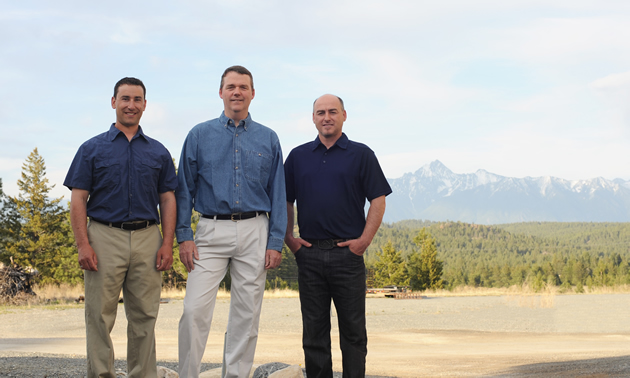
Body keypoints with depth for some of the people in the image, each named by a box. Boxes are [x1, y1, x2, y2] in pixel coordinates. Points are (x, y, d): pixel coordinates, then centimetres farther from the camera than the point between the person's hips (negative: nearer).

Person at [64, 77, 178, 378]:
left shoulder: (158, 152, 13)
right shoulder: (92, 149, 6)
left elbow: (167, 200, 10)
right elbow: (78, 199, 2)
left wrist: (167, 244, -1)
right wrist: (83, 244, -9)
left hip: (147, 239, 2)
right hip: (105, 238, -2)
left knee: (144, 318, 5)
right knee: (100, 317, -1)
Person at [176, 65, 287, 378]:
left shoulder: (268, 139, 9)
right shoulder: (200, 135, 6)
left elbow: (277, 194, 7)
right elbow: (185, 189, 6)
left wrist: (275, 243, 0)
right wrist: (184, 236, -4)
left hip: (255, 233, 1)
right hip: (212, 231, -1)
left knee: (247, 315, 4)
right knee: (195, 309, -11)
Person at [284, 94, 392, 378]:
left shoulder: (361, 154, 4)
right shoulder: (298, 156, 12)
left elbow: (378, 200, 0)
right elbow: (285, 201, 15)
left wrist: (364, 241, -7)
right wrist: (289, 238, 4)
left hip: (347, 253, -2)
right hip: (309, 255, 2)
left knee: (353, 331, 1)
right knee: (314, 331, 6)